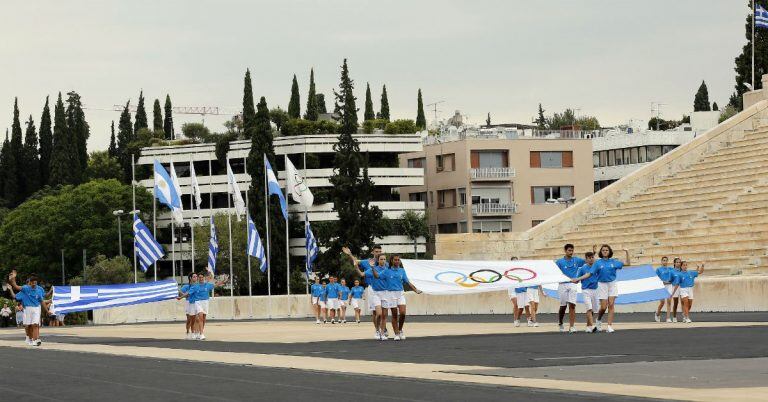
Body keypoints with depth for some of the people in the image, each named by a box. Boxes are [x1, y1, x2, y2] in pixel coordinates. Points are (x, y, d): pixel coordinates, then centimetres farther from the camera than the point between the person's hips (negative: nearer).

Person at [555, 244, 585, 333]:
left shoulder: (576, 260, 9)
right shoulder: (560, 262, 1)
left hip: (573, 285, 1)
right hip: (563, 285, -1)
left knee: (572, 305, -9)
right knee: (563, 306, 4)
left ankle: (571, 326, -9)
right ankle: (560, 323, 27)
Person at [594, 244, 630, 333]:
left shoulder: (614, 262, 6)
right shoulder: (598, 262, 0)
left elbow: (627, 263, 11)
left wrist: (627, 252, 2)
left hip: (612, 284, 2)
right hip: (602, 285, -2)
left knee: (611, 305, -7)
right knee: (603, 307, -5)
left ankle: (610, 326, -6)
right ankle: (599, 320, 26)